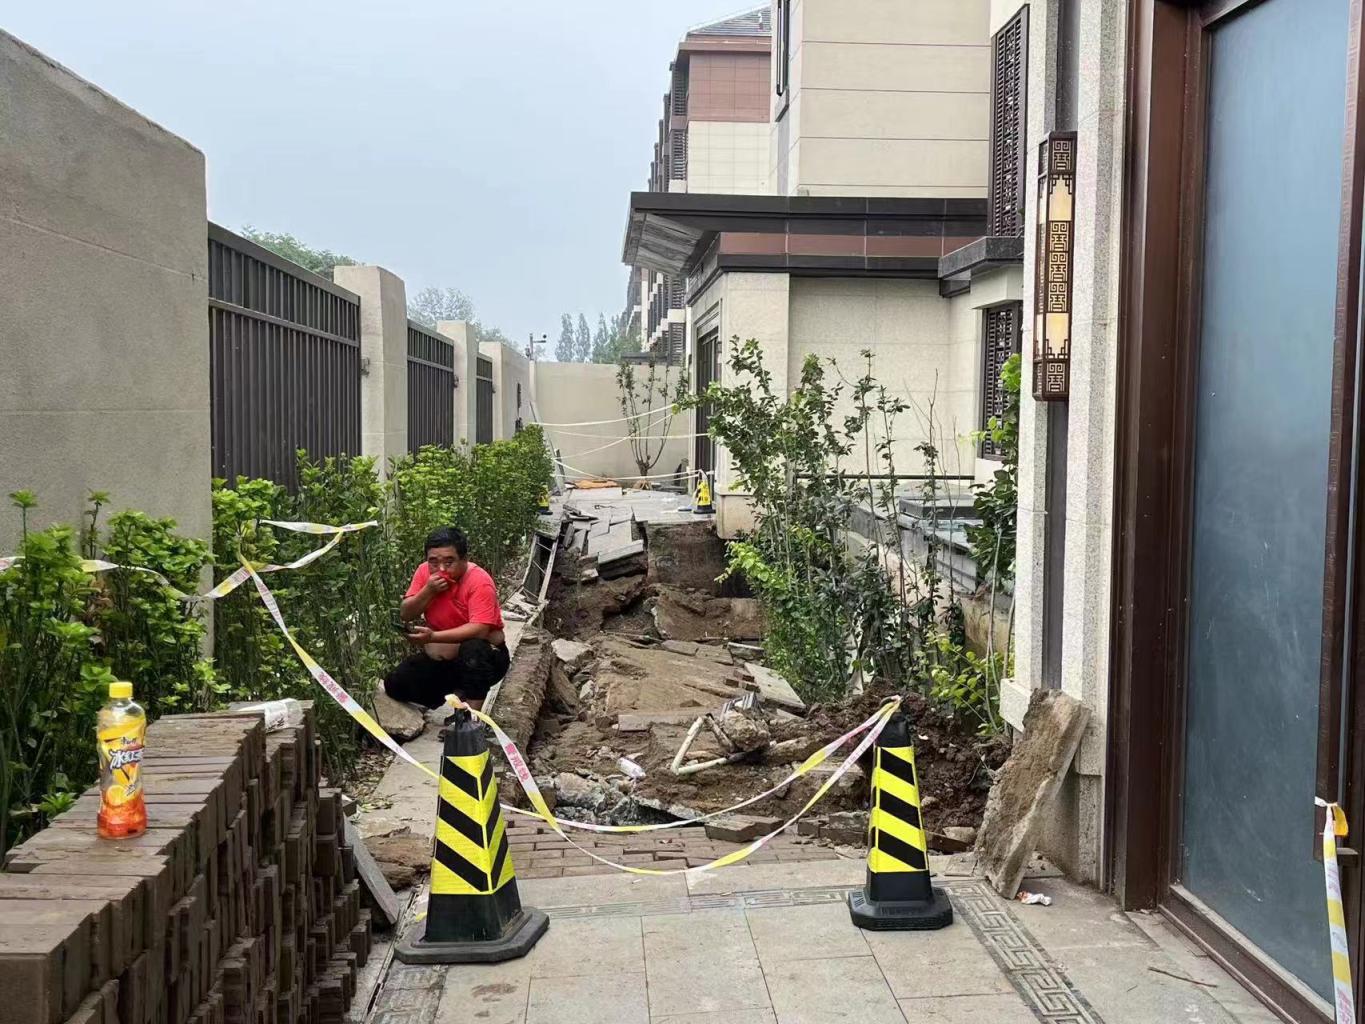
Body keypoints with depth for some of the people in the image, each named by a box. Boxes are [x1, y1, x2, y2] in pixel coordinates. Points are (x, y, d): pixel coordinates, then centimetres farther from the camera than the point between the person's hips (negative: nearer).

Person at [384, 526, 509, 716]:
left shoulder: (479, 581, -24)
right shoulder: (424, 572, -6)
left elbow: (479, 630, -34)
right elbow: (405, 615, -6)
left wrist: (433, 637, -41)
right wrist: (428, 591, -24)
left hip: (483, 657, -6)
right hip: (442, 657, 6)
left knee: (473, 649, -38)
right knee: (395, 684, -8)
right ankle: (456, 698, 5)